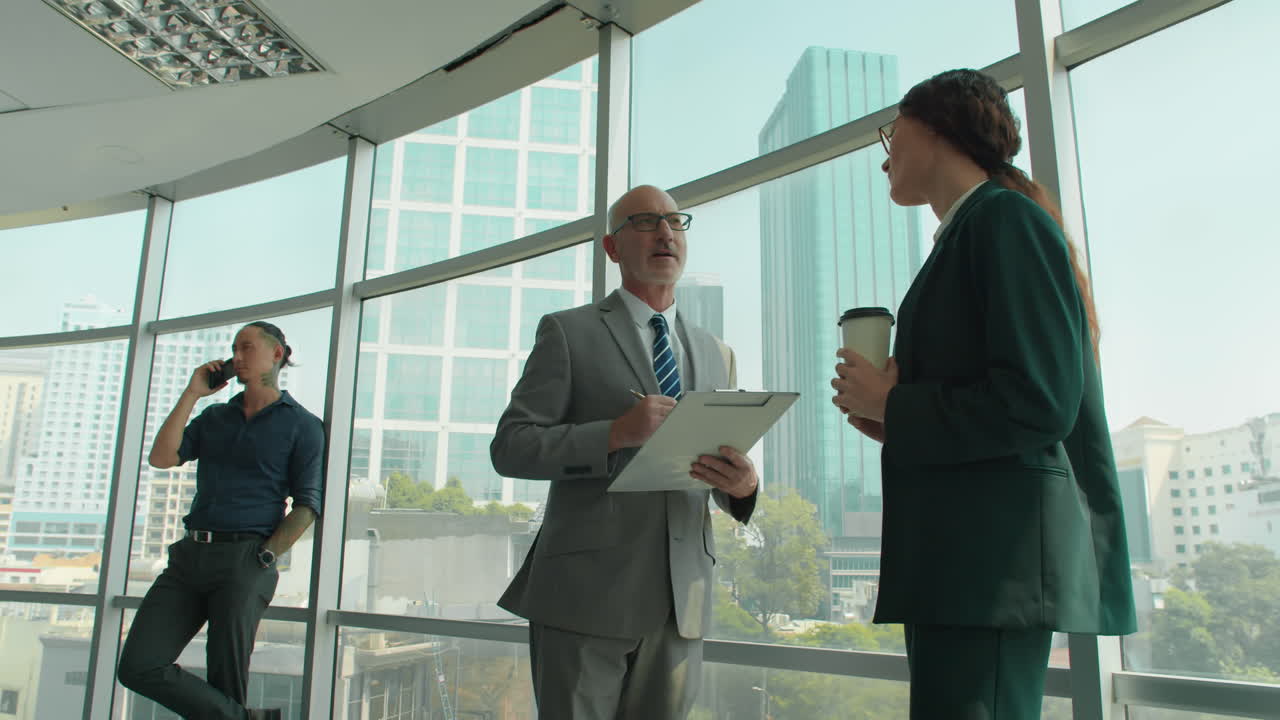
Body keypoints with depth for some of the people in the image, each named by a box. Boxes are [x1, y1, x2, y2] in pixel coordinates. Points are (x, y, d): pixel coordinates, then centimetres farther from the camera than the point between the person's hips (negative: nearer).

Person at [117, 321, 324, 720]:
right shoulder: (215, 416, 20)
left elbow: (306, 506, -3)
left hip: (245, 558, -6)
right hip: (190, 555, 6)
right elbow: (162, 457, 5)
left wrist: (263, 558, -12)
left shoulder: (301, 425, 2)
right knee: (138, 667, -6)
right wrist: (191, 393, 4)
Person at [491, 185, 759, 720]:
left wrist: (742, 484, -9)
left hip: (681, 599, 4)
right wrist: (616, 433, -20)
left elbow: (727, 486, 16)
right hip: (587, 593, -4)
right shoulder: (568, 332, 2)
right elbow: (510, 448, -5)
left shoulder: (716, 354, 16)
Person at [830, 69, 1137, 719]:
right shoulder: (966, 233, 22)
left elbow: (1039, 402, -18)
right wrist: (897, 417, 7)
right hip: (958, 564, 9)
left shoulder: (1005, 215, -6)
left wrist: (894, 406, -8)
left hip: (996, 561, -9)